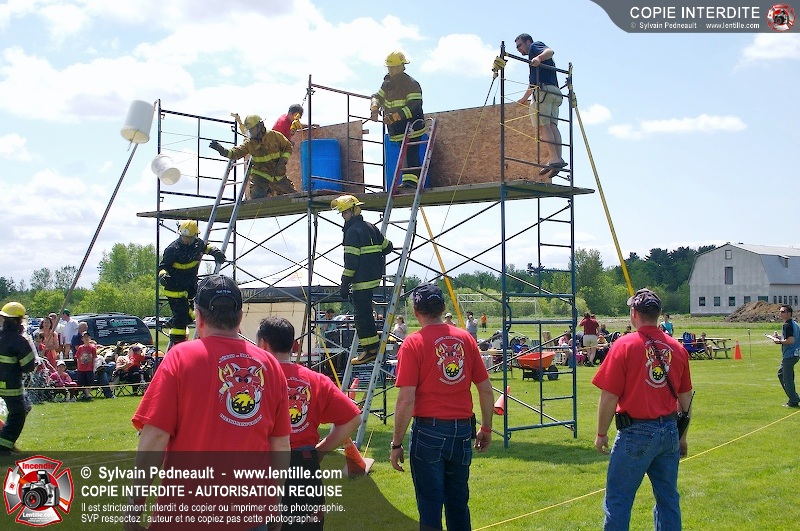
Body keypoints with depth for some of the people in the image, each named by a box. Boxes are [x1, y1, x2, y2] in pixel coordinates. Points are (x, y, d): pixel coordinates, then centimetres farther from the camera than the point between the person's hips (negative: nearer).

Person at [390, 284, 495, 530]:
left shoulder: (413, 344, -8)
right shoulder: (465, 339, 4)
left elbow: (406, 399, -14)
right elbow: (486, 390, 6)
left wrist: (396, 444, -7)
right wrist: (486, 428, 18)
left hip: (429, 430, -4)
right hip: (463, 430, 4)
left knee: (430, 504, 5)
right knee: (458, 502, 17)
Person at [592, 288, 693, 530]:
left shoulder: (624, 345, -10)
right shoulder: (677, 348, 5)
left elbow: (609, 397, -10)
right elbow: (685, 398, 12)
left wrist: (601, 434, 2)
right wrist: (682, 435, 23)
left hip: (636, 433, -5)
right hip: (669, 432, 5)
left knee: (618, 500, 3)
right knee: (668, 499, 14)